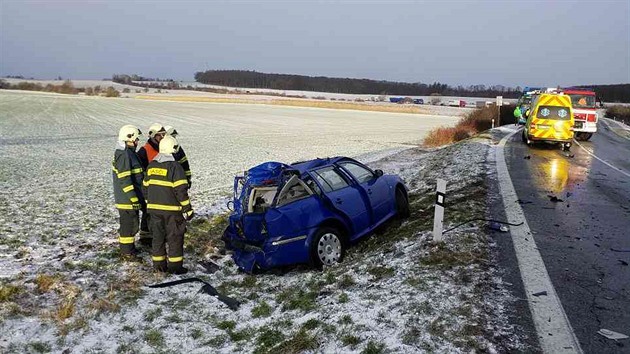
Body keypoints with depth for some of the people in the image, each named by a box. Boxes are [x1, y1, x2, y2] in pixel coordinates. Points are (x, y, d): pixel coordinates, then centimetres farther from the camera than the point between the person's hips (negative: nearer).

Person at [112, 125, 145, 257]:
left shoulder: (129, 153, 14)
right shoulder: (124, 155, -19)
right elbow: (124, 180, -23)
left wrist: (137, 196, 26)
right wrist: (134, 198, -22)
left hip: (128, 198, 10)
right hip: (127, 199, -10)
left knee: (128, 223, 20)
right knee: (130, 224, -1)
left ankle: (127, 247, 32)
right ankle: (127, 251, 9)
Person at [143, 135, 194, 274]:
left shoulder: (151, 165, 8)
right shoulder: (175, 166, -14)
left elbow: (146, 187, 14)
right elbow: (181, 191, -17)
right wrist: (188, 209, -11)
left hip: (154, 209, 6)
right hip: (172, 210, -6)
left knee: (157, 236, 14)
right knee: (175, 238, 4)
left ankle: (158, 265, 21)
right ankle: (175, 266, 7)